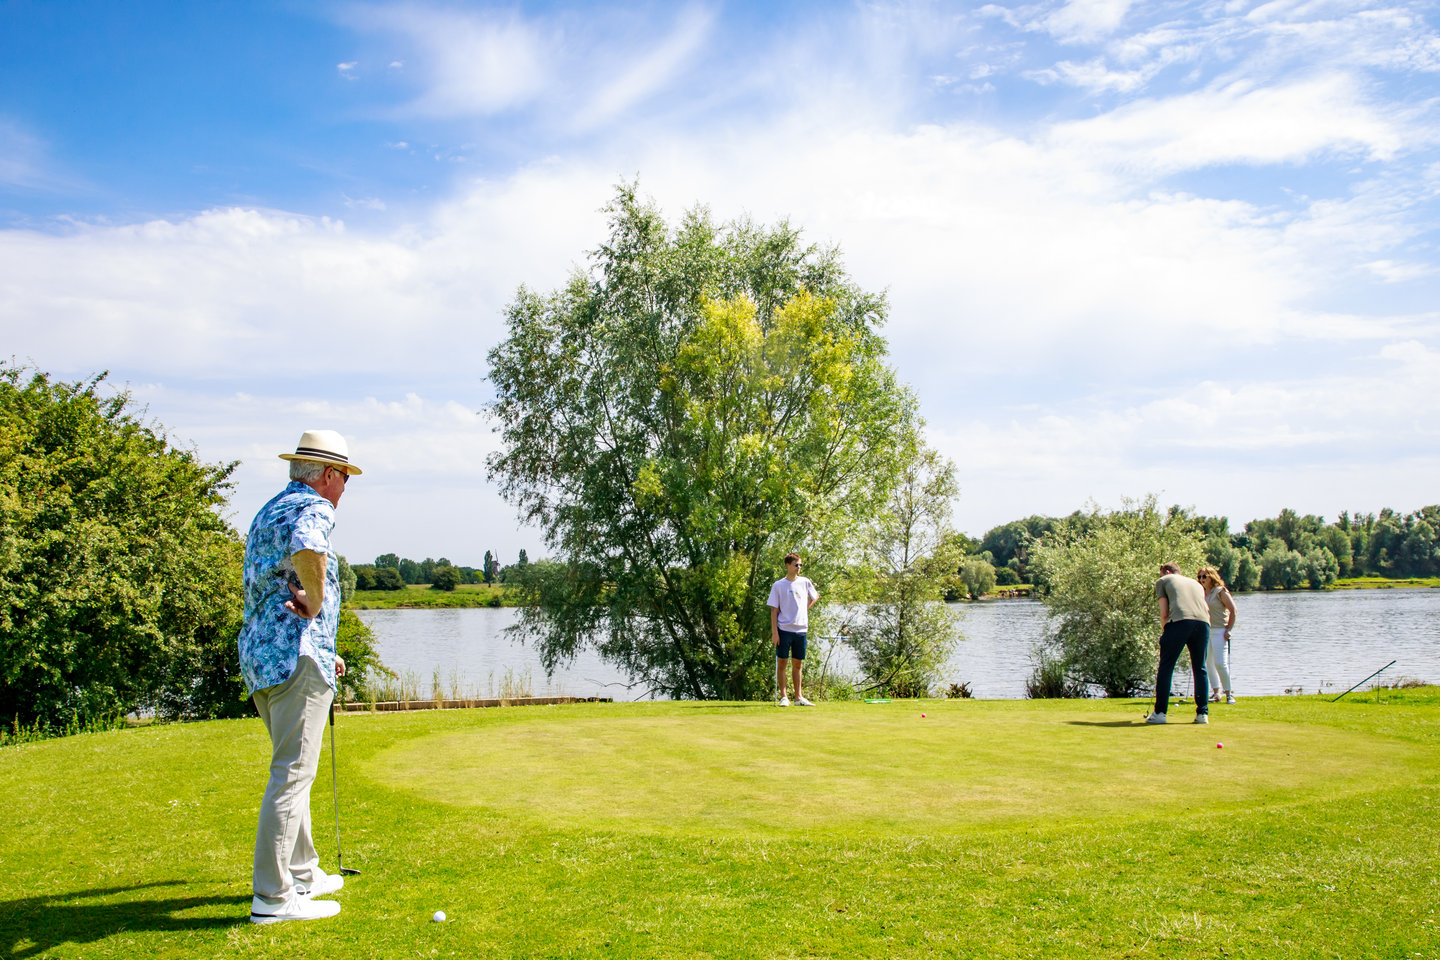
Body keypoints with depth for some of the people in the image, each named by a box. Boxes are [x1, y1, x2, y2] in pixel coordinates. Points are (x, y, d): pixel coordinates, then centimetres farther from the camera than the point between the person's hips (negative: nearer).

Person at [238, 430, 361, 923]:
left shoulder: (267, 513, 22)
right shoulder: (312, 509, -10)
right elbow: (309, 552, -37)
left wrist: (323, 652, 30)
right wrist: (315, 602, -17)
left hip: (260, 658, 10)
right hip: (297, 658, -10)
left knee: (293, 769, 19)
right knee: (292, 773, -6)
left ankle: (302, 872, 30)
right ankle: (273, 896, -3)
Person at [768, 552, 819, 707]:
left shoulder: (805, 582, 7)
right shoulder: (778, 585, -2)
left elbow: (816, 597, 25)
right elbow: (774, 610, -3)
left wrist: (806, 608, 9)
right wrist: (774, 631, -9)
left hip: (801, 629, 3)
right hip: (784, 629, -3)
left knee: (797, 664, 9)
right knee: (781, 662, -1)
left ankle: (798, 697, 15)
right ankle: (783, 697, 4)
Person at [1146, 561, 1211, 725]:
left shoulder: (1162, 581, 22)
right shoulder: (1195, 583, 34)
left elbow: (1164, 613, 12)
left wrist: (1164, 631, 24)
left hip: (1179, 621, -4)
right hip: (1203, 622, 4)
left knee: (1166, 667, 2)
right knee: (1200, 668, 13)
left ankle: (1159, 713, 1)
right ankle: (1202, 713, 10)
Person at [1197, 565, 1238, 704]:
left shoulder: (1220, 591, -6)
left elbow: (1233, 610, -6)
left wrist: (1229, 629, -10)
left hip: (1219, 631, -6)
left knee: (1220, 663, -11)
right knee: (1208, 663, 7)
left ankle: (1229, 693, 2)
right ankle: (1216, 693, 15)